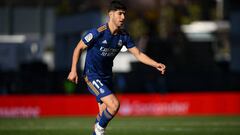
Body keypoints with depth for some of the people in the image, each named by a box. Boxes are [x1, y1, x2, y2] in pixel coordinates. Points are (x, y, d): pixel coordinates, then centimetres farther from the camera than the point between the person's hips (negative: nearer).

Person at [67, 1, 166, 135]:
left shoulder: (123, 35, -2)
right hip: (92, 75, -7)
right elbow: (79, 48, -10)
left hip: (107, 77, 7)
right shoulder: (98, 32, -20)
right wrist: (73, 71, -13)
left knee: (105, 113, 10)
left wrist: (156, 65, -11)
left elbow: (138, 54, 2)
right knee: (114, 104, -21)